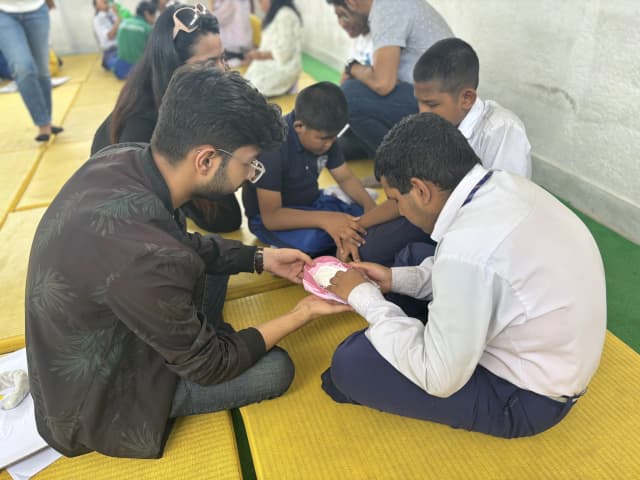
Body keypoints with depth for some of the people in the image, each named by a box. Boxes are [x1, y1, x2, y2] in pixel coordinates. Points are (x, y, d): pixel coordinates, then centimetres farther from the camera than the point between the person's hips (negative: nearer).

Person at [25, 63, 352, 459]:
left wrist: (260, 257, 1)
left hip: (95, 337, 7)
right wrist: (304, 312, -13)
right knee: (275, 369, -6)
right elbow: (211, 366, -22)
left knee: (212, 257, 10)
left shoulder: (121, 159, -18)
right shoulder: (146, 261, -41)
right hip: (96, 403, -7)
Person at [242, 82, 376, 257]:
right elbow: (271, 217, -31)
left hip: (312, 203, 6)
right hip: (270, 218, -6)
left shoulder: (322, 134, -8)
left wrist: (369, 206, -19)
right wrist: (324, 219, -43)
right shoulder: (272, 145, -31)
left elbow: (346, 178, 2)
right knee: (312, 239, -37)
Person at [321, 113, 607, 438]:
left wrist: (365, 298, -15)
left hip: (524, 398, -8)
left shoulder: (467, 248, -35)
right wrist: (396, 278, 1)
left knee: (351, 362, -16)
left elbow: (440, 379, -24)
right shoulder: (504, 186, -9)